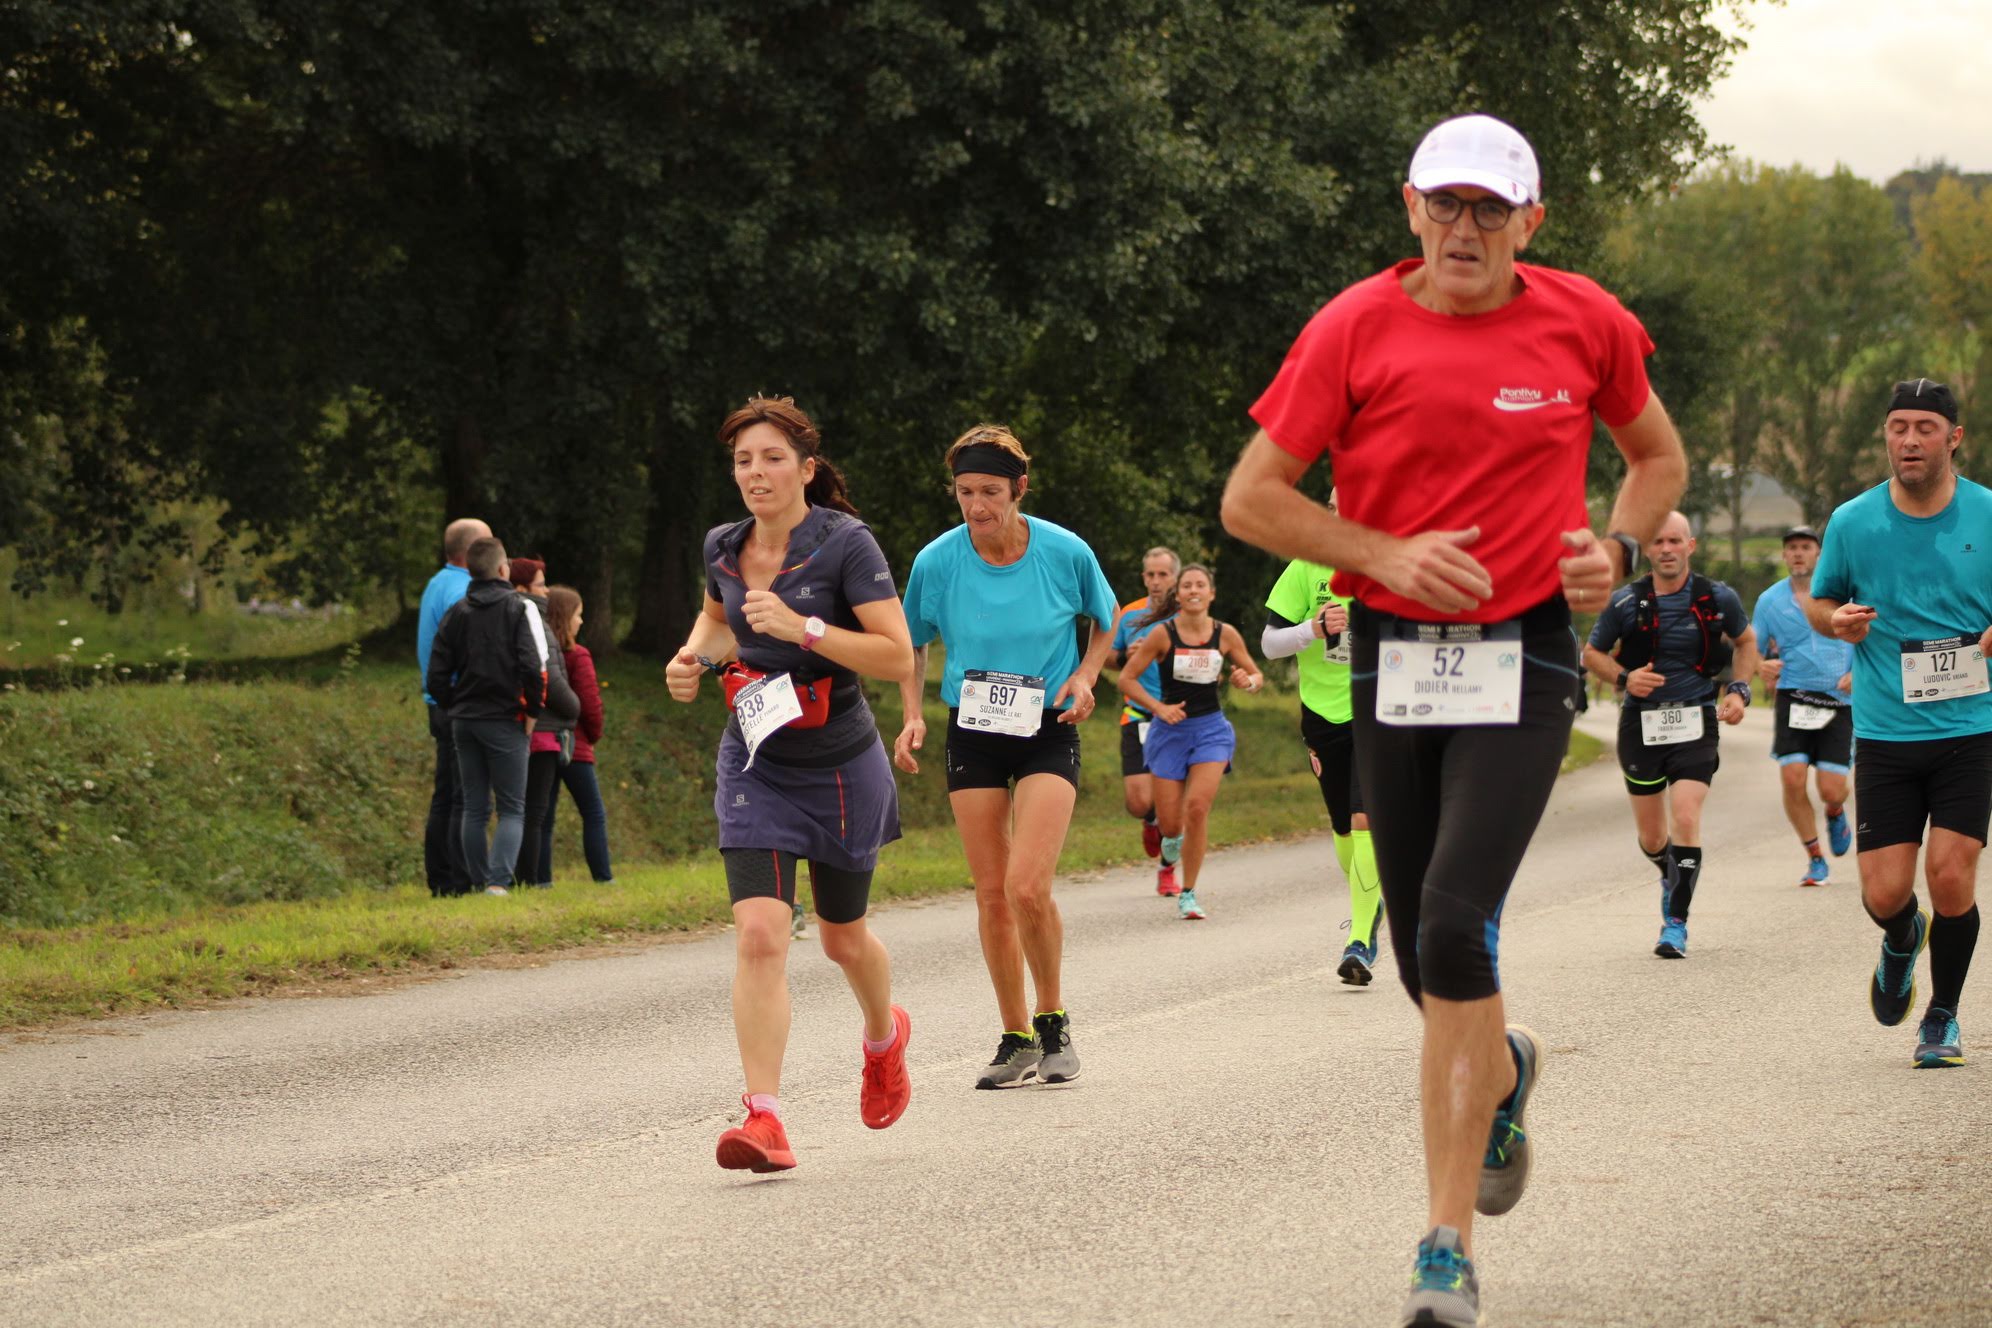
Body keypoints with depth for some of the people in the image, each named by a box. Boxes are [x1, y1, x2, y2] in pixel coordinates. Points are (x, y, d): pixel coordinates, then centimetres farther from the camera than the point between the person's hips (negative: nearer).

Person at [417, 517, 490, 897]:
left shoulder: (436, 585, 16)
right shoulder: (460, 591, -15)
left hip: (440, 704, 10)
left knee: (445, 796, 11)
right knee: (467, 798, -9)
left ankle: (439, 879, 13)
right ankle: (461, 880, -10)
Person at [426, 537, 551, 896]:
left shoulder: (456, 613, 8)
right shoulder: (519, 609, -5)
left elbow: (437, 676, 6)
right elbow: (533, 666, -15)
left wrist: (455, 707, 15)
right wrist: (533, 711, -4)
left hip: (464, 719, 4)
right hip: (505, 720, -4)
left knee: (474, 809, 10)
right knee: (512, 809, -2)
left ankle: (480, 881, 8)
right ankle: (499, 882, -17)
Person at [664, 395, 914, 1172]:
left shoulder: (845, 544, -15)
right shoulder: (723, 549, 0)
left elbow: (897, 655, -20)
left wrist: (801, 627, -27)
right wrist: (695, 656, 2)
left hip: (840, 767, -3)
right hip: (755, 765, 3)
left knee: (843, 938, 14)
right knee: (758, 933, -15)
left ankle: (884, 1036, 49)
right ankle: (764, 1118, -19)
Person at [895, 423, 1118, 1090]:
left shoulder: (1066, 552, -11)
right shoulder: (936, 562, -9)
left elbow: (1106, 620, 9)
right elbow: (912, 645, 8)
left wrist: (1085, 675, -7)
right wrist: (912, 715, -6)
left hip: (1047, 730, -2)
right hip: (972, 732, 2)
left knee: (1027, 887, -17)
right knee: (991, 892, 2)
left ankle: (1052, 1019, 6)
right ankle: (1016, 1040, 16)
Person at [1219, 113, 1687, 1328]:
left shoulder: (1584, 323, 0)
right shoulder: (1356, 328, -3)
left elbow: (1659, 455, 18)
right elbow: (1252, 498, -1)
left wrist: (1617, 548, -1)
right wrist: (1387, 553, -14)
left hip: (1523, 658, -2)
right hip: (1391, 658, 2)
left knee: (1456, 928, -18)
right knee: (1424, 961, 10)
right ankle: (1504, 1071, 48)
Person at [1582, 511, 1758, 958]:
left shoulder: (1717, 598, -3)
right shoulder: (1626, 603, -4)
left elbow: (1746, 640, 16)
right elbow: (1592, 653, 8)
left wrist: (1739, 690, 2)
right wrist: (1624, 678, -11)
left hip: (1694, 722, -1)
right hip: (1641, 723, 1)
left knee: (1685, 818, -18)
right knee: (1651, 838, 7)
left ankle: (1676, 923, -8)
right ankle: (1672, 876, 43)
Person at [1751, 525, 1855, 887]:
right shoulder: (1770, 600, 6)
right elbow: (1751, 648, 12)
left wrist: (1858, 673, -7)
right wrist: (1762, 666, -11)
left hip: (1838, 701, -1)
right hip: (1793, 698, 1)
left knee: (1831, 790, -7)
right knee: (1792, 779, -14)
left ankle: (1836, 814, 33)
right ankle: (1815, 858, 4)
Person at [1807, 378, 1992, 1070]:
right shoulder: (1852, 522, 1)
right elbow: (1819, 601, 15)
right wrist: (1835, 620, -8)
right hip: (1884, 733, 1)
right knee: (1884, 894, -3)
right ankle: (1902, 940, 36)